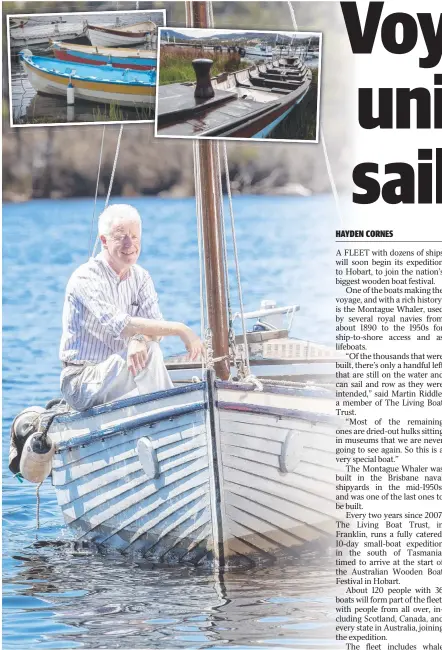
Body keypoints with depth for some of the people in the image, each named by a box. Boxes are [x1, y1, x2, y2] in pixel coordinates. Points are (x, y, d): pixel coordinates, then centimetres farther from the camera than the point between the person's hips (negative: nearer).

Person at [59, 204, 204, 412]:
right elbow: (119, 325, -27)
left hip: (121, 374, 6)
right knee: (149, 353, -27)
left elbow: (155, 326, -4)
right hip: (82, 380, -6)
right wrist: (179, 329, -31)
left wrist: (139, 340, -29)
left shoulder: (140, 277, 9)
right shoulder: (86, 278, -15)